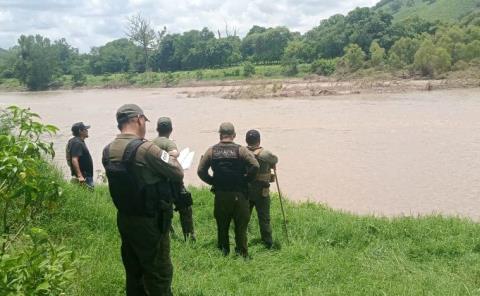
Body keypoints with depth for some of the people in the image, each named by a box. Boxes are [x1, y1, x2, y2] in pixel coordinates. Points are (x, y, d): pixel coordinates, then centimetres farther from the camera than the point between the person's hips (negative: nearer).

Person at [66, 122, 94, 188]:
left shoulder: (80, 142, 17)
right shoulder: (77, 143, -16)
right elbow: (74, 160, -26)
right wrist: (80, 176, -32)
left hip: (87, 176, 10)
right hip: (83, 178, -10)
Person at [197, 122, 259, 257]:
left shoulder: (211, 151, 0)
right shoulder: (240, 150, -6)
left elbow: (201, 171, -4)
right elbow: (255, 166, -17)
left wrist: (213, 182, 7)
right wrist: (245, 180, -4)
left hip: (220, 195, 2)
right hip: (239, 194, -2)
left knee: (222, 226, 14)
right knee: (241, 226, 6)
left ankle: (223, 252, 23)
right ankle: (242, 253, 10)